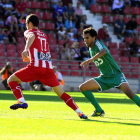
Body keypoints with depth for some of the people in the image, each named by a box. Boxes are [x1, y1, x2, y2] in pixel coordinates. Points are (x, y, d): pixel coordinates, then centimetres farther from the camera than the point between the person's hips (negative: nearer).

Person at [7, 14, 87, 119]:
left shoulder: (29, 32, 9)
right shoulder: (44, 35, 28)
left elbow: (32, 36, -17)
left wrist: (26, 49, -33)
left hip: (36, 67, -6)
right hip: (48, 67, 6)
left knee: (11, 80, 5)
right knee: (61, 93, 9)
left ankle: (22, 102, -16)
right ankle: (79, 112, -2)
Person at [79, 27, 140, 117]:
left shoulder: (98, 43, -14)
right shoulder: (91, 49, 9)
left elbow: (103, 51, -40)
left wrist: (90, 60, -52)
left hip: (115, 74, -8)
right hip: (104, 78, 8)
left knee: (129, 93, -28)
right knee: (83, 87, -3)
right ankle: (99, 111, 3)